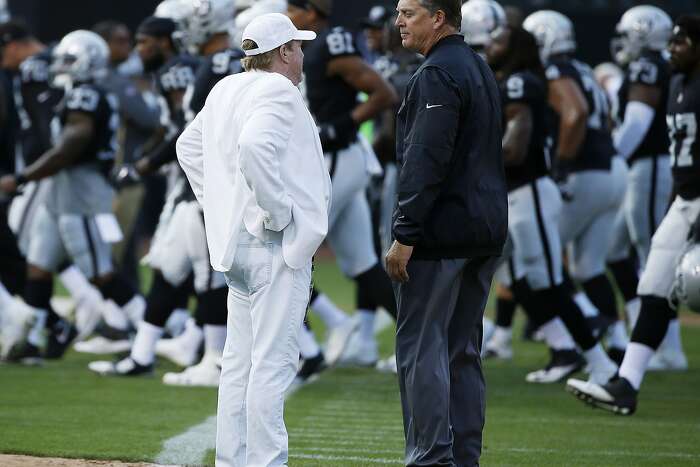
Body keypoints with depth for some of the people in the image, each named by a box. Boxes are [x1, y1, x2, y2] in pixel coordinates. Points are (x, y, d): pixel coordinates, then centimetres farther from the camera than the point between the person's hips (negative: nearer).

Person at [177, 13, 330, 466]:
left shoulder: (226, 90, 15)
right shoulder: (278, 91, -12)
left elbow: (189, 145, 26)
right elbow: (255, 147, -29)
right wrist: (278, 212, -21)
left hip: (236, 240, 9)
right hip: (278, 243, -9)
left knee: (239, 361, 12)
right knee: (274, 360, -8)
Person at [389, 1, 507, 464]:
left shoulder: (437, 74, -14)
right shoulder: (480, 69, 17)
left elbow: (425, 161, -21)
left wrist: (404, 235, -20)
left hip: (442, 232, -10)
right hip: (487, 230, 10)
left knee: (421, 348, -6)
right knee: (463, 350, 14)